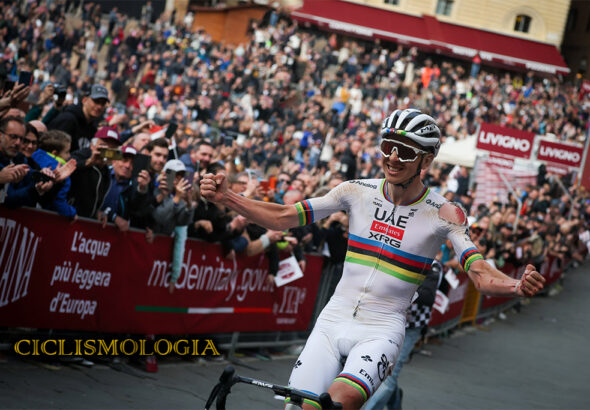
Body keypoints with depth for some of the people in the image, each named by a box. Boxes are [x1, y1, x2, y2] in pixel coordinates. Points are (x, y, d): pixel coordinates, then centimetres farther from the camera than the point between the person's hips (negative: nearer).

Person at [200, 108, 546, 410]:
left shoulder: (444, 214, -7)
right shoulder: (358, 192, 1)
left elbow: (482, 275, -16)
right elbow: (283, 218, 3)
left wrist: (517, 286, -38)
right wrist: (226, 197, -9)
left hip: (382, 329, -3)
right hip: (334, 320, 3)